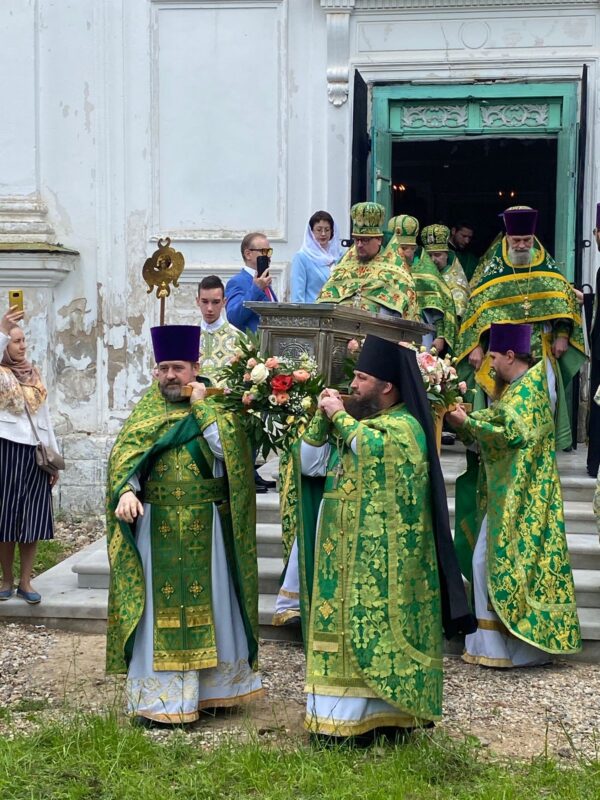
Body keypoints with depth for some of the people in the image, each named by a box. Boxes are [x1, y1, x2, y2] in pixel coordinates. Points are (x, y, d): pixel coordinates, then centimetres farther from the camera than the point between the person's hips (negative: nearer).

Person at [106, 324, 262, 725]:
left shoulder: (216, 406, 3)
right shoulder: (146, 409, 6)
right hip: (156, 529, 1)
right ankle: (157, 696, 11)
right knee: (157, 609, 3)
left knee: (205, 603, 7)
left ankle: (207, 686, 21)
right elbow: (124, 455, -5)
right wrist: (126, 491, -23)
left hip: (204, 530, -1)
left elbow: (227, 449, -14)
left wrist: (200, 405, -12)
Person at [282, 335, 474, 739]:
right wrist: (322, 418, -1)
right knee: (343, 627, 9)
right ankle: (343, 712, 16)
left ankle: (383, 711, 4)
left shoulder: (405, 426, -10)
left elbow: (375, 447, -32)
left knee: (372, 627, -5)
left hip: (379, 557, -8)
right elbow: (309, 465, 10)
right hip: (342, 551, 8)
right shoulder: (355, 422, 14)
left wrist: (340, 416, -17)